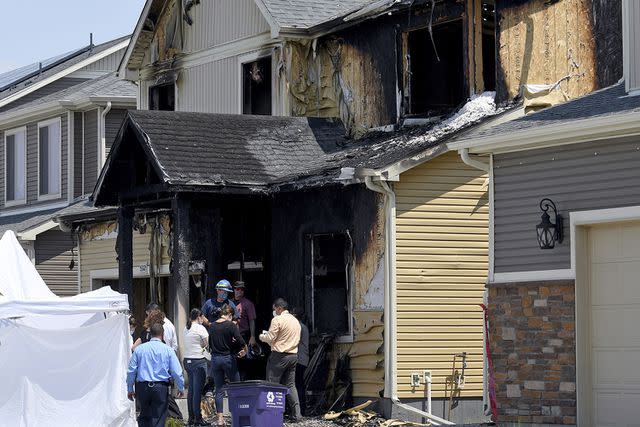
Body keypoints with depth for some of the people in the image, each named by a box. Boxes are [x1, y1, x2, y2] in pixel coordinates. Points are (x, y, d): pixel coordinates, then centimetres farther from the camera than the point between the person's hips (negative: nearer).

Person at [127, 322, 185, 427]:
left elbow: (131, 371, 5)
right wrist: (181, 388, 13)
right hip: (161, 388, -2)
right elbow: (177, 372, 0)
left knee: (144, 416, 15)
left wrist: (130, 389, 14)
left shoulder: (139, 349, 3)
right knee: (159, 418, 3)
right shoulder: (168, 350, -1)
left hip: (142, 387, 2)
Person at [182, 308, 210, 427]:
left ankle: (191, 417, 14)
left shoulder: (186, 329, 13)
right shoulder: (200, 328, -9)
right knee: (198, 390, -6)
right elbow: (208, 343, -8)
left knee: (191, 390, 12)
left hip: (187, 360, 7)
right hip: (198, 361, -7)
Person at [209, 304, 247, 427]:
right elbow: (240, 341, -15)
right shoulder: (231, 325, -10)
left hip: (215, 358, 4)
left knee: (218, 389, 7)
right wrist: (245, 350, 5)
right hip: (228, 358, -4)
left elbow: (210, 344, 13)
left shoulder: (212, 326, 4)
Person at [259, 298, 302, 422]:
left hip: (279, 356, -7)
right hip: (293, 355, 7)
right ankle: (297, 414, 3)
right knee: (290, 385, 10)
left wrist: (261, 336, 9)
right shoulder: (295, 320, 14)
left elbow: (270, 338, -13)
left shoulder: (277, 320, -10)